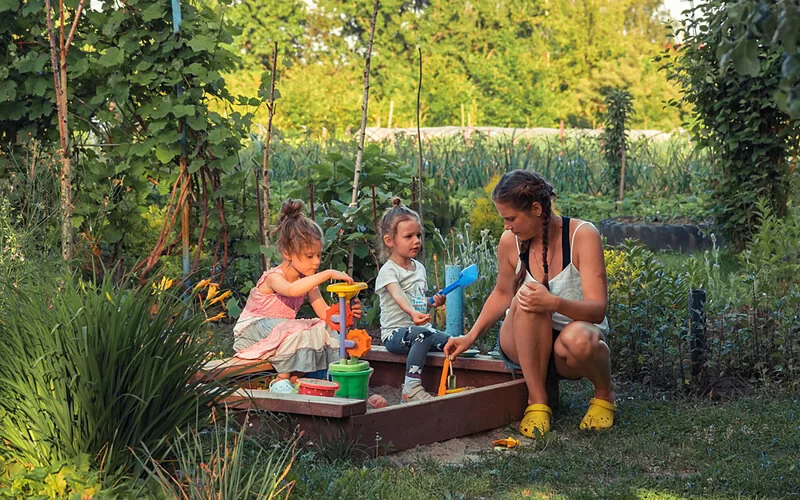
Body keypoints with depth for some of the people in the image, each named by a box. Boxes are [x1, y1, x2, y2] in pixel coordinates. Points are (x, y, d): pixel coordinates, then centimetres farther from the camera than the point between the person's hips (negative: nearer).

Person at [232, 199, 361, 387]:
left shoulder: (307, 280, 2)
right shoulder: (274, 277, -23)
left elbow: (324, 312, -5)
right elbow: (291, 289, -48)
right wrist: (327, 274, -51)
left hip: (283, 330, 8)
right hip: (251, 331, -8)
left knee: (321, 329, -11)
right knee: (295, 334, -33)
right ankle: (283, 378, -20)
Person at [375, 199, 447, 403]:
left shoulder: (419, 268, 15)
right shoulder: (388, 271, -10)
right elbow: (398, 295, -31)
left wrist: (433, 302, 4)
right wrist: (413, 313, -49)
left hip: (421, 327, 7)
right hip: (395, 333, -7)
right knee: (423, 333, -36)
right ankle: (412, 387, -37)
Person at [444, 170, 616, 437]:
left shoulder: (582, 235, -16)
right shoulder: (510, 242, -5)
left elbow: (597, 310, -22)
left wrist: (554, 303, -41)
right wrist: (470, 337, 5)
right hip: (525, 346, 2)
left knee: (578, 339, -40)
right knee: (526, 296, -31)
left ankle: (604, 394, -4)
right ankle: (537, 401, -21)